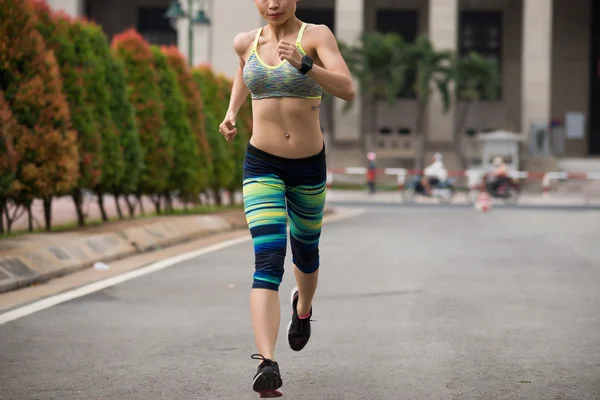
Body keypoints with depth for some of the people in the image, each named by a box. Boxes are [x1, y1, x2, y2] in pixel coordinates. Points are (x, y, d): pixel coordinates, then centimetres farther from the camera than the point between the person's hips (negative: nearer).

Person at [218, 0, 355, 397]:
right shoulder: (247, 41, 1)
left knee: (305, 253, 23)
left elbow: (348, 90, -23)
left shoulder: (317, 35, -9)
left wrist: (303, 65, -38)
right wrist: (231, 113, 13)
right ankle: (267, 365, -31)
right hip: (262, 167, 0)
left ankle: (303, 308, 58)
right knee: (268, 262, -20)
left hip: (308, 169, 0)